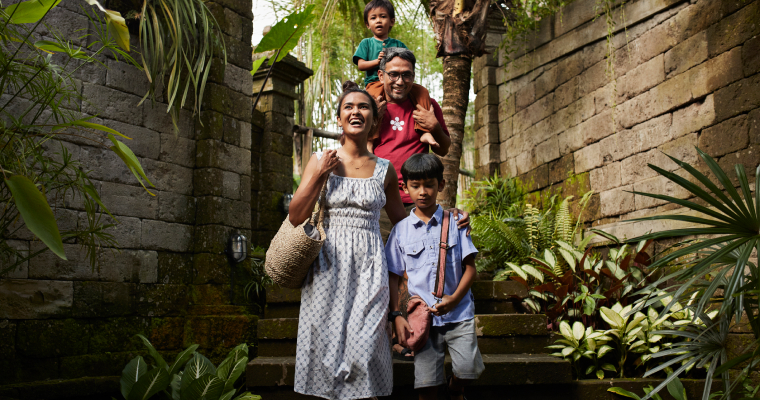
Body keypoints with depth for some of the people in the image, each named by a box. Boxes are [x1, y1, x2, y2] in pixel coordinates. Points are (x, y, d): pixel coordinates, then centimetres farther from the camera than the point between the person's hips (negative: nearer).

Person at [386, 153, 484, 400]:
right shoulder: (401, 230, 5)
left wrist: (454, 299, -12)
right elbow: (393, 277, 7)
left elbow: (470, 268, 3)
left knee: (469, 368, -10)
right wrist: (396, 315, -2)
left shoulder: (455, 222, 4)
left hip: (459, 312, 0)